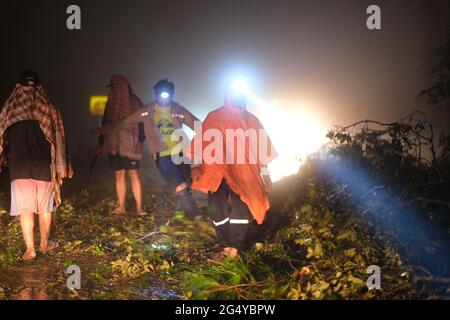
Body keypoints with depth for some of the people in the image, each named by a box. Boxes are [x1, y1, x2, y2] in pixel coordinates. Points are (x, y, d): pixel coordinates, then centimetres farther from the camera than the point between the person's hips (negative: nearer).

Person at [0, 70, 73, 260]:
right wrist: (62, 167, 11)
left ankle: (30, 249, 2)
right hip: (44, 166, 1)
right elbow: (58, 139, 3)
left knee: (25, 208, 3)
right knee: (45, 206, 14)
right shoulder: (49, 108, -1)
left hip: (19, 165, -1)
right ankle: (45, 244, 24)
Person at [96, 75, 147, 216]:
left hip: (131, 144, -5)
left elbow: (141, 122, -6)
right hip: (115, 145, 5)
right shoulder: (112, 103, 11)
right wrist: (101, 144, 13)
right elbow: (105, 124, 15)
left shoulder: (134, 102, -4)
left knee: (134, 174, -8)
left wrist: (140, 141, -16)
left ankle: (139, 207, -8)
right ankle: (121, 207, 10)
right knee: (119, 175, 6)